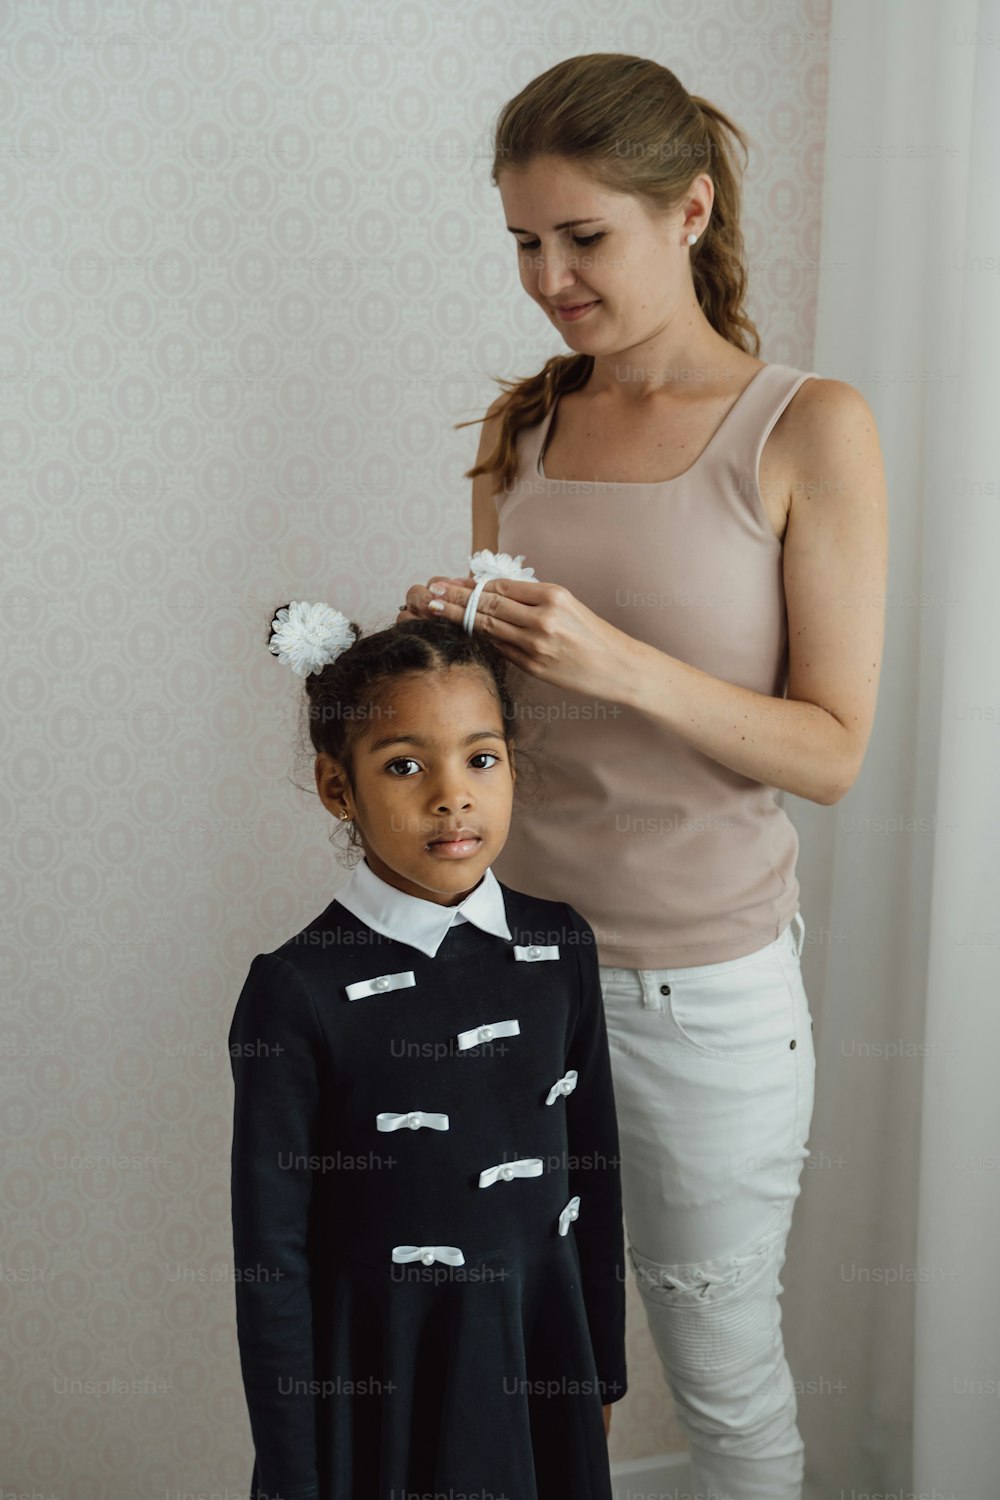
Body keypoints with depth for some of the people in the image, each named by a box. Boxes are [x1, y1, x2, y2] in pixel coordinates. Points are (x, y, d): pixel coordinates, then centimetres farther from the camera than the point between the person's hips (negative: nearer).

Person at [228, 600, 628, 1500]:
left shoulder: (560, 947, -3)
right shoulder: (298, 993, -16)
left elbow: (594, 1171, 7)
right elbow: (271, 1256, -11)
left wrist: (603, 1371, 12)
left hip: (541, 1361, 4)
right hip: (376, 1375, -4)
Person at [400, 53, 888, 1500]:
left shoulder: (809, 430, -9)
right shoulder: (524, 427, 5)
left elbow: (832, 750, -11)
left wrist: (624, 666, -25)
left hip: (702, 985, -4)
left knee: (722, 1364, 14)